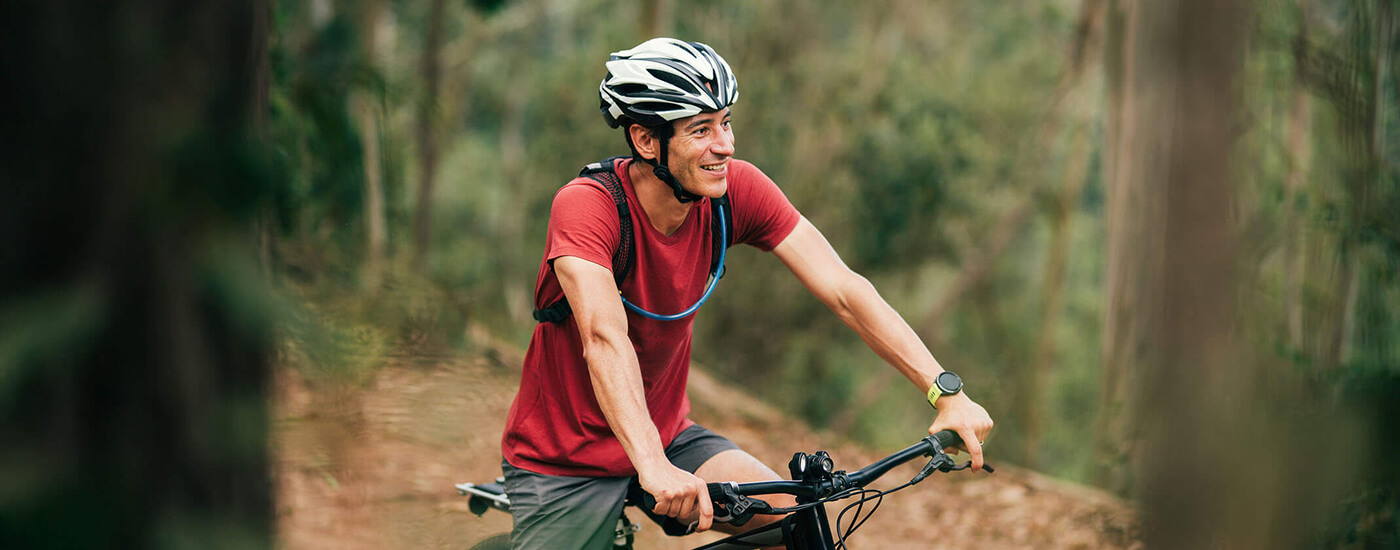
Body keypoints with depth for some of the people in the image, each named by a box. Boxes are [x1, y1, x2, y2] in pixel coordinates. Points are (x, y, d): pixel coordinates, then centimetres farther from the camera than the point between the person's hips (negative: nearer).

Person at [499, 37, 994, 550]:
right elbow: (605, 339, -41)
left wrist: (946, 391, -28)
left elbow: (844, 290, -17)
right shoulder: (586, 205, -27)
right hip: (562, 466, -4)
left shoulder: (738, 190, -13)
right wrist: (653, 469, -54)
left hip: (667, 436, 4)